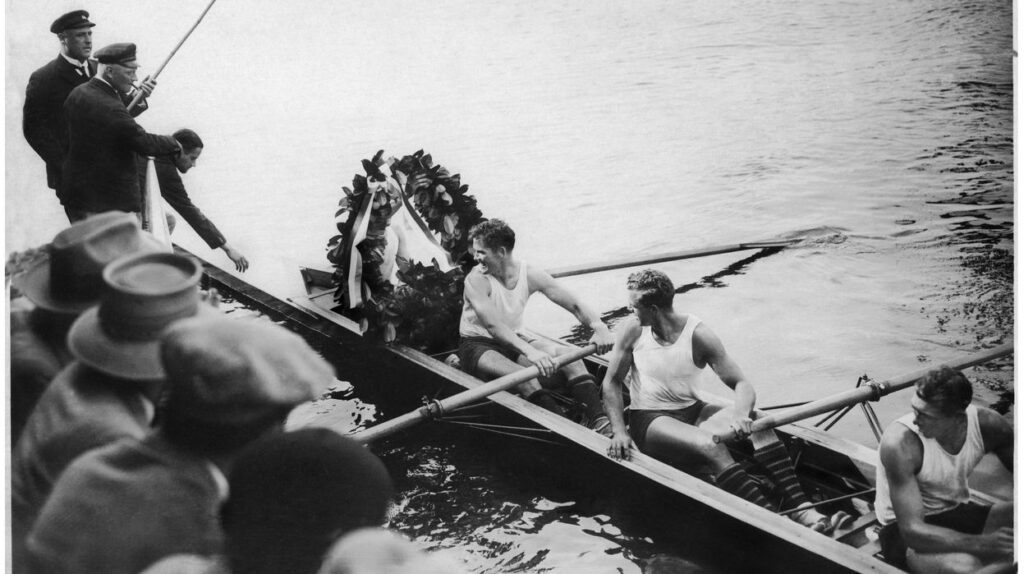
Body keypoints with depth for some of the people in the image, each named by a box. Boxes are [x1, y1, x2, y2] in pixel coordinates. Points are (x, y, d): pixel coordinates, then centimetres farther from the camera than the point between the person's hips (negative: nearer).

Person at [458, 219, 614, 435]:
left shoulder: (530, 275, -6)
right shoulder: (477, 279, -19)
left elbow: (575, 305, -9)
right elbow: (492, 325, -33)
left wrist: (600, 327, -30)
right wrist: (530, 352, -47)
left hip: (515, 341, 5)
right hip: (478, 345, -5)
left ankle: (600, 420, -33)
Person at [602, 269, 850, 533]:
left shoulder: (698, 335, -11)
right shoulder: (633, 329, -9)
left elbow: (742, 385, -14)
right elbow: (612, 382, -3)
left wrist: (740, 414, -36)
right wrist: (619, 431, -15)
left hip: (693, 410, 3)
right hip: (651, 421, -2)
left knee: (756, 421, -23)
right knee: (711, 446, -31)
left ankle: (800, 508, -32)